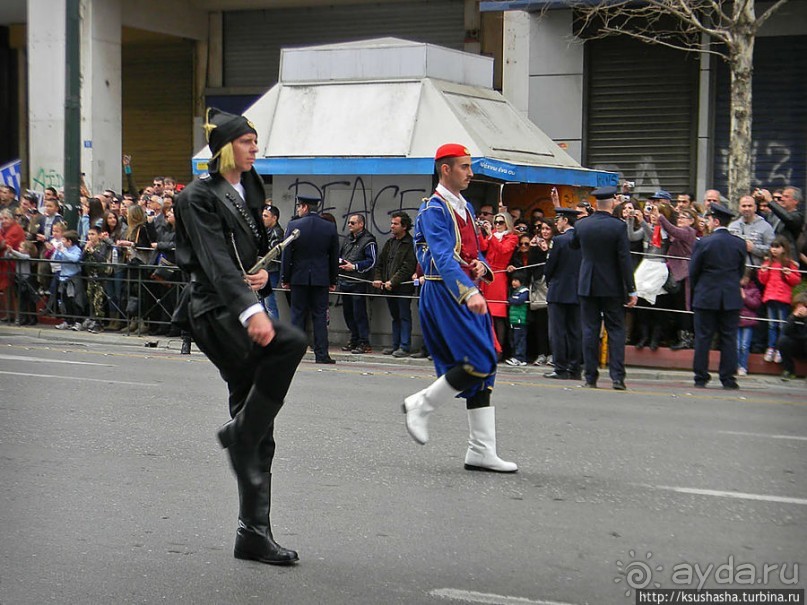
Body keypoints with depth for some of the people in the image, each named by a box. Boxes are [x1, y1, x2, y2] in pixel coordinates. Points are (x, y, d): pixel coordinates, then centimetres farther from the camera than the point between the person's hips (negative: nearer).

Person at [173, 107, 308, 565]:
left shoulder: (248, 193, 19)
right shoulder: (200, 196, -6)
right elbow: (216, 261, -19)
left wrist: (264, 273, 1)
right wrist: (251, 310, -33)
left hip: (247, 309, 8)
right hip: (216, 310, -8)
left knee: (259, 435, 4)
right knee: (291, 341, -34)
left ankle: (254, 533, 9)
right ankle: (239, 432, -16)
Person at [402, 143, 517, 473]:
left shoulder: (464, 207, 18)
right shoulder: (434, 208, -11)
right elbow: (443, 257, -23)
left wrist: (480, 265, 0)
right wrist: (469, 292, -36)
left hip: (468, 293, 9)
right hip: (445, 293, -9)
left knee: (484, 368, 5)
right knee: (480, 362, -15)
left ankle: (482, 451, 7)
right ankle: (421, 405, 3)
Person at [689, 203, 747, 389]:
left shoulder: (703, 243, -10)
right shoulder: (740, 244, 0)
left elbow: (693, 272, -3)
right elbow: (741, 271, 8)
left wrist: (697, 290, 14)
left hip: (706, 297, -2)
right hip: (731, 298, 2)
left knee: (703, 338, 5)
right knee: (729, 338, 6)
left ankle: (701, 378, 6)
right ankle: (728, 379, 6)